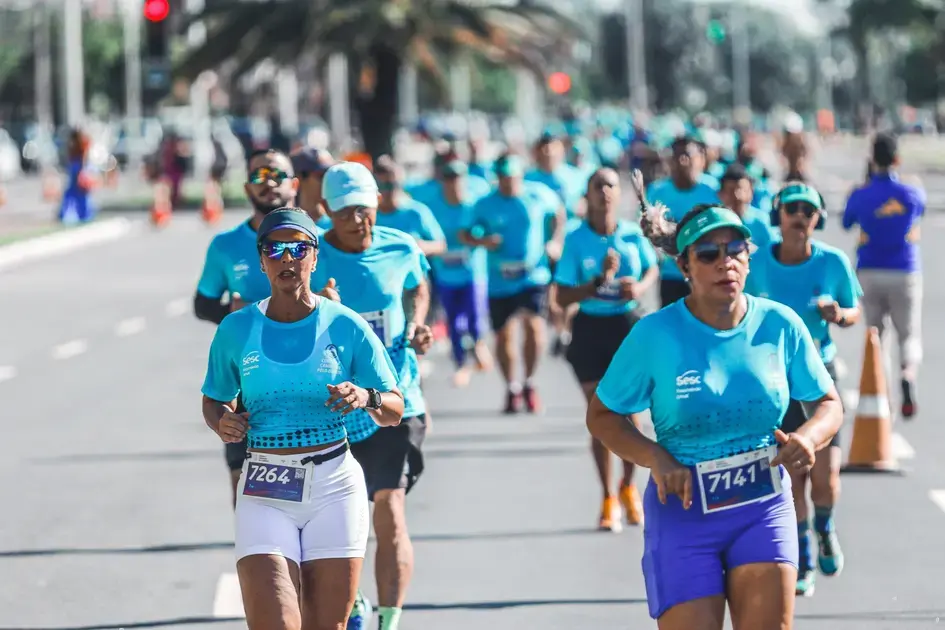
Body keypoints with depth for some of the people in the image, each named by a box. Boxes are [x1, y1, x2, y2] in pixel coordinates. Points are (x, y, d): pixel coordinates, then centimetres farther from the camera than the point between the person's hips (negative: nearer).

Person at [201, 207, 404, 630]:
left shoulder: (345, 326, 1)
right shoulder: (236, 330, 3)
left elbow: (394, 411, 5)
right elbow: (214, 401, 17)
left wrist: (367, 398, -16)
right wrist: (222, 423, -5)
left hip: (334, 487, 0)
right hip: (265, 493, 0)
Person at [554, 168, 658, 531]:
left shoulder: (632, 235, -2)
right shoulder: (576, 241, -7)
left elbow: (653, 270, 15)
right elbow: (563, 297, -8)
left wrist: (639, 286, -6)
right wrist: (600, 281, -21)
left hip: (628, 326, 1)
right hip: (590, 329, -1)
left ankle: (628, 487, 24)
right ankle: (608, 499, 17)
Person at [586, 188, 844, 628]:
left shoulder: (780, 324, -2)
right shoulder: (654, 335, -8)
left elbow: (828, 403, 9)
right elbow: (601, 415, 1)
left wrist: (807, 438, -14)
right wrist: (655, 459, -16)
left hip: (764, 505, 2)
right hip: (683, 510, -2)